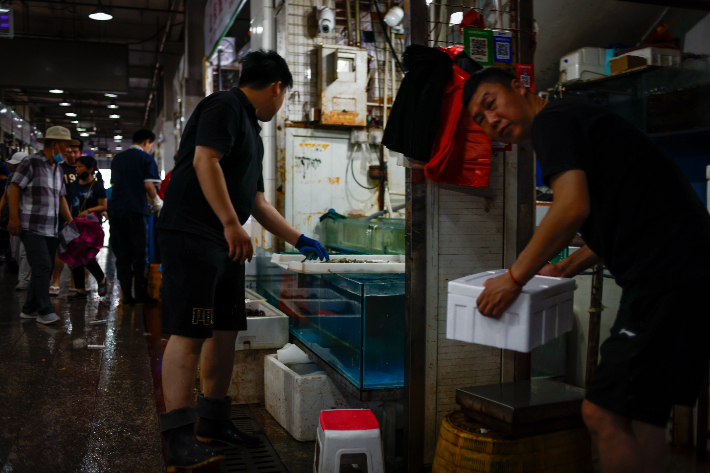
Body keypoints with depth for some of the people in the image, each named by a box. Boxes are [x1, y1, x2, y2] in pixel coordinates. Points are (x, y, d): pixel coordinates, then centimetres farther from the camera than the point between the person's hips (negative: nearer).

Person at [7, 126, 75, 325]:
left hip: (50, 229, 8)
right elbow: (14, 187, -9)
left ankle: (30, 309, 19)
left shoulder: (58, 169, 16)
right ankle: (45, 311, -6)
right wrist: (14, 217, -16)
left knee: (45, 269, 9)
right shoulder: (31, 162, -6)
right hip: (31, 227, -8)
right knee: (43, 266, -13)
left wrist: (70, 221, 12)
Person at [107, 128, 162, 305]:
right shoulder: (146, 158, -1)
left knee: (122, 253, 7)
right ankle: (141, 294, 3)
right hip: (136, 209, -5)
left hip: (115, 210, 5)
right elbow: (148, 185, -9)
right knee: (140, 253, 2)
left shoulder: (117, 158, 18)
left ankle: (126, 295, 6)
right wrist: (156, 201, 6)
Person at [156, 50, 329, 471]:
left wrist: (299, 240, 29)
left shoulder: (251, 129, 24)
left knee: (226, 330, 11)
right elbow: (204, 160, -19)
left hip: (226, 244, 10)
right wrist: (232, 224, -22)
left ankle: (214, 422, 22)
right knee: (189, 333, -11)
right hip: (192, 235, -10)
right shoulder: (224, 106, -4)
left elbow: (257, 201, 26)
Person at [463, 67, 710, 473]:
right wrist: (564, 270, 29)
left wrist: (515, 278, -10)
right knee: (641, 416, 16)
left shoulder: (553, 119, -5)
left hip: (668, 274, -11)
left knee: (605, 414, -7)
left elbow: (573, 208, -19)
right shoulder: (577, 121, 25)